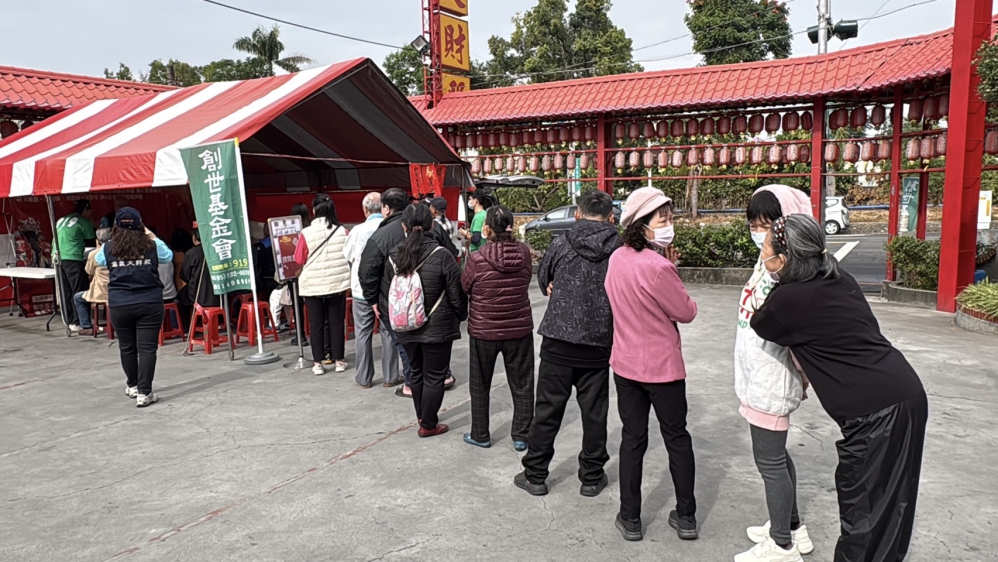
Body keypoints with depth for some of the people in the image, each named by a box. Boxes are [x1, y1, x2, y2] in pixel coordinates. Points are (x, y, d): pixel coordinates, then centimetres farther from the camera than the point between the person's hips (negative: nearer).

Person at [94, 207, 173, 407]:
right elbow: (168, 256, 18)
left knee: (127, 347, 17)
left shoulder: (108, 248, -1)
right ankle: (144, 393, -3)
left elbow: (99, 261, 22)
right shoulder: (152, 246, -3)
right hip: (149, 304, -2)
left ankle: (132, 386, 34)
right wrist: (153, 238, 25)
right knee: (147, 348, -1)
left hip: (119, 306, 2)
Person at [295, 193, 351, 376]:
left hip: (313, 284, -2)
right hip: (337, 282, 2)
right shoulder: (342, 231, -6)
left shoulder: (306, 233, -11)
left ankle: (318, 362, 11)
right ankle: (339, 360, 15)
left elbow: (299, 259, -2)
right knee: (337, 322, 10)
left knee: (316, 324, 7)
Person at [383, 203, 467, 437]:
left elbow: (386, 292, 7)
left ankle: (422, 417, 34)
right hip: (437, 328, -4)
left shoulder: (393, 256, -2)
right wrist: (461, 317, 9)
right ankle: (428, 425, 16)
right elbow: (457, 294, -9)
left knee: (416, 372, 20)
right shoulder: (441, 256, -16)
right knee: (434, 376, 8)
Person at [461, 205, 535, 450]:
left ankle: (480, 435, 27)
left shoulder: (477, 258, -18)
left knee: (480, 385, 17)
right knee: (522, 385, 15)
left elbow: (464, 288, -4)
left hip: (483, 331, -2)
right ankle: (521, 436, 22)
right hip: (520, 329, 2)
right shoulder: (524, 252, -10)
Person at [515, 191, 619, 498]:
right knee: (594, 412, 12)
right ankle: (591, 477, 24)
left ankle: (535, 475, 20)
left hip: (558, 340, 0)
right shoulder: (620, 249, -6)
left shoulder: (561, 244, -4)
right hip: (598, 343, 0)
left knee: (547, 409, 10)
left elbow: (543, 282, 10)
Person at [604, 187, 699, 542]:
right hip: (662, 365, -6)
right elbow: (686, 313, -12)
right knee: (677, 438, 12)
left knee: (632, 439, 13)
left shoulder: (617, 259, -1)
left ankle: (630, 518, 21)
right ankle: (686, 517, 24)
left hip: (625, 363, 6)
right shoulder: (658, 266, -23)